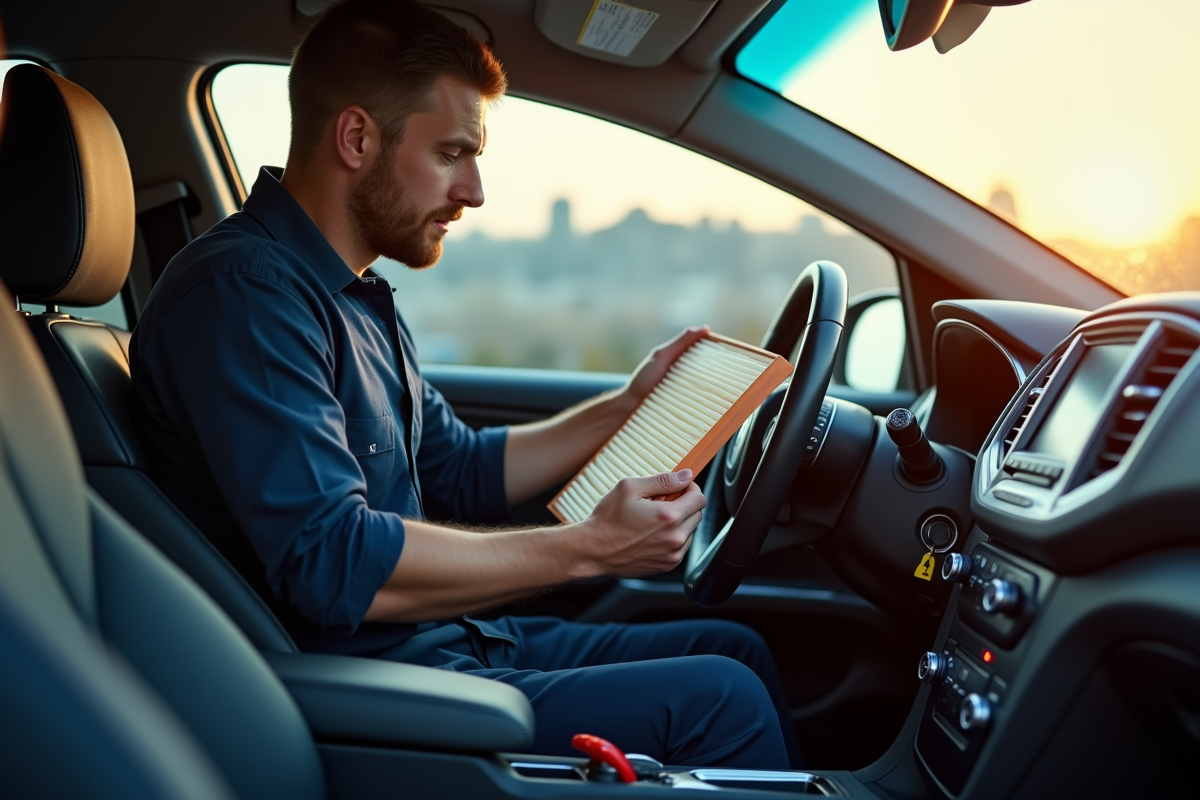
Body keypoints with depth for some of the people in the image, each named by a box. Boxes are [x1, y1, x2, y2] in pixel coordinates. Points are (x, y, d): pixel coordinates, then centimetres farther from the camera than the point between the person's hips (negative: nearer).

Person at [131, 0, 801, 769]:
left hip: (449, 643, 10)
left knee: (737, 649, 10)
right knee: (717, 701, -16)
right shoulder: (242, 293, -20)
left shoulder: (354, 297, 14)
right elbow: (333, 564, -28)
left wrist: (629, 404, 11)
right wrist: (589, 548, -23)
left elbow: (464, 472, 20)